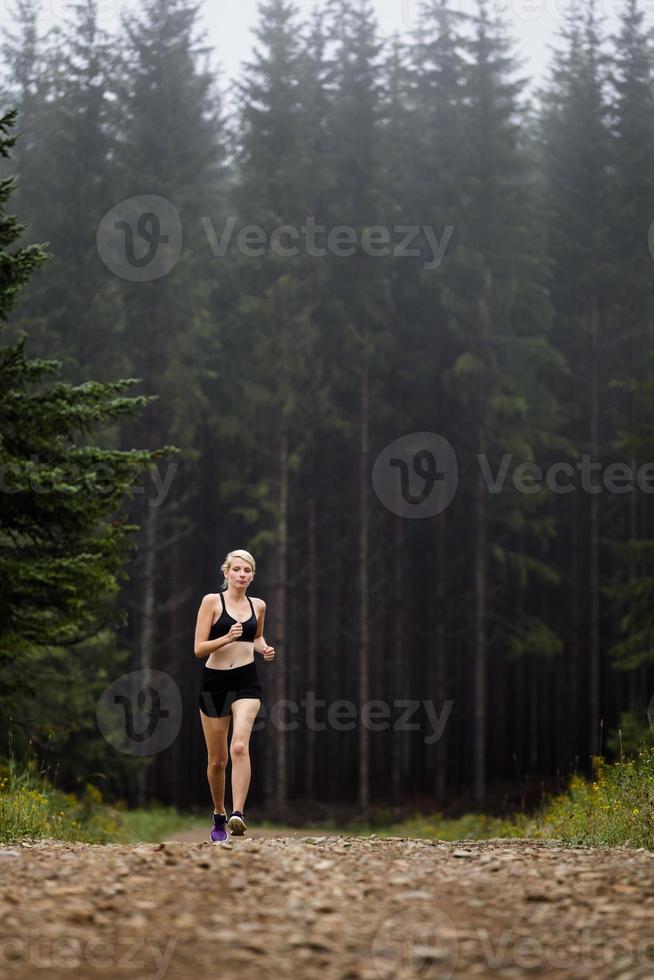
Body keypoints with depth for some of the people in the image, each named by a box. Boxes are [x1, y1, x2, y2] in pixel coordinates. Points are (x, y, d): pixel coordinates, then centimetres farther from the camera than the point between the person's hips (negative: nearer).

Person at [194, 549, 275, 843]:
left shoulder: (258, 606, 10)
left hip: (246, 682, 1)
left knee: (240, 746, -23)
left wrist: (264, 648, 7)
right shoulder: (212, 601, -2)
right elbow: (199, 648, -6)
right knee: (217, 759, 8)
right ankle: (219, 815, 31)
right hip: (214, 682, -1)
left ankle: (237, 815, -30)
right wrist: (227, 638, -22)